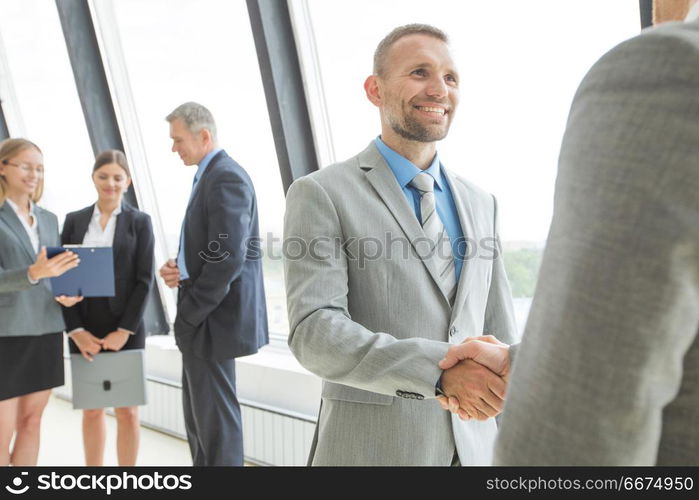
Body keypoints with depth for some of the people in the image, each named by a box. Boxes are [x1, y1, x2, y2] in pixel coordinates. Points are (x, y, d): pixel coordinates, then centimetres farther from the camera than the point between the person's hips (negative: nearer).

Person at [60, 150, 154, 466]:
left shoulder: (139, 222, 3)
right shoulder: (74, 221, 7)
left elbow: (144, 280, -3)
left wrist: (124, 331, -11)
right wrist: (76, 330, -8)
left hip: (125, 329, -2)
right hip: (83, 330, 2)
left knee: (127, 410, 3)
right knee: (92, 410, 10)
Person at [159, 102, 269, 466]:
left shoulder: (226, 177, -16)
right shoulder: (211, 176, 16)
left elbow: (229, 256, -24)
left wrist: (189, 313, -17)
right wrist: (180, 268, 2)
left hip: (212, 319, -10)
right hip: (201, 317, 10)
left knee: (214, 417, -2)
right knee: (198, 414, 17)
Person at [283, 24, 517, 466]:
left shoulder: (480, 203, 9)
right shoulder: (322, 194, -7)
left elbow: (500, 336, 10)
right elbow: (314, 332, -18)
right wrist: (439, 368, -29)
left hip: (473, 448, 5)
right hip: (372, 449, -4)